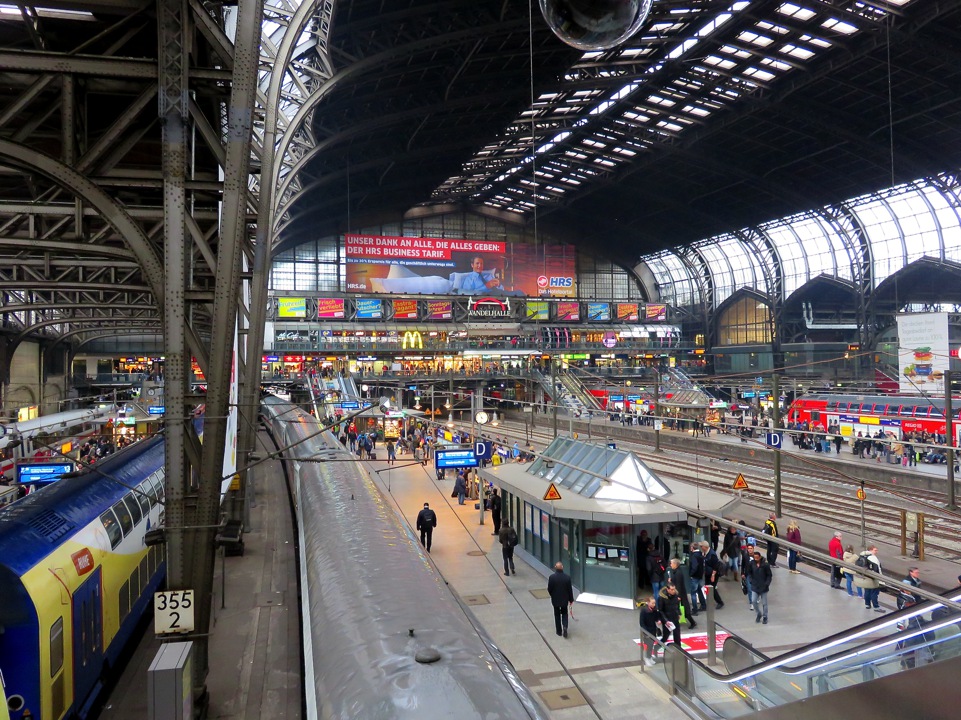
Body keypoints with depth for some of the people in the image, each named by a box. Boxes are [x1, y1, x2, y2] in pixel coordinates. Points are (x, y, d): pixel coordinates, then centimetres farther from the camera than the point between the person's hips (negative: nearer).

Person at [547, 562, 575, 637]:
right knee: (564, 613, 19)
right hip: (565, 599, 1)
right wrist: (571, 599, 5)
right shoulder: (567, 577, -15)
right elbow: (570, 589, -7)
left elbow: (549, 589, -10)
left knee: (557, 615, 15)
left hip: (555, 600, -1)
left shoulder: (552, 577, -19)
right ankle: (565, 627, -3)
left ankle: (559, 631, 22)